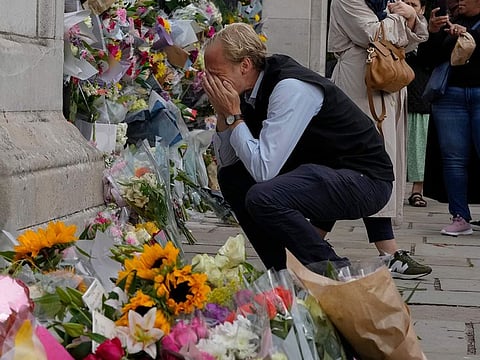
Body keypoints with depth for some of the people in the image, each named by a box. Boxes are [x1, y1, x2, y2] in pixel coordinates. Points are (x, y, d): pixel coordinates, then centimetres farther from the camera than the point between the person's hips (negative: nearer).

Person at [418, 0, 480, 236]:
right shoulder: (450, 23, 17)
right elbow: (432, 59, 10)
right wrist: (432, 34, -5)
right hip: (450, 95, 3)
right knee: (454, 159, -1)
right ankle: (460, 218, 3)